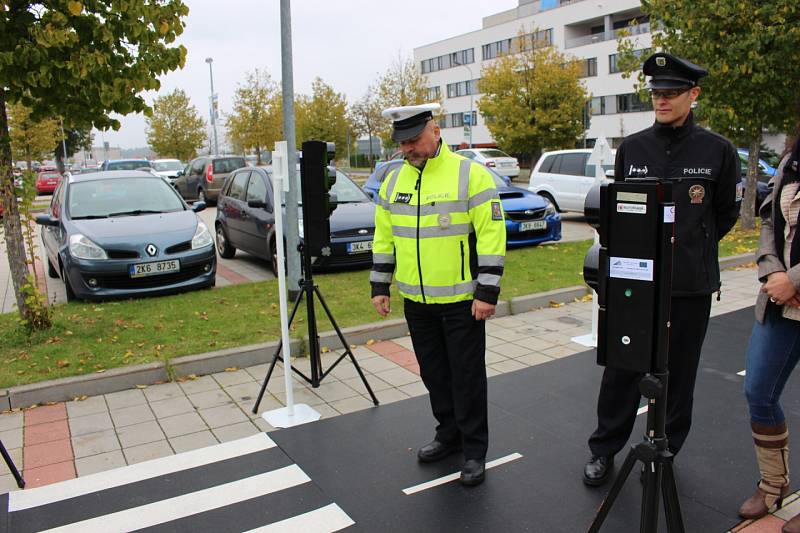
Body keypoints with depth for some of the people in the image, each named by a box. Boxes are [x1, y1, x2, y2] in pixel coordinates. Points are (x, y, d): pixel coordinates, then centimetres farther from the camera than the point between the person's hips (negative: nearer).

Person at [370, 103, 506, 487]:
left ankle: (474, 450, 19)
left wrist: (487, 293, -17)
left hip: (462, 299, -5)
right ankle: (448, 434, 35)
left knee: (467, 376, 4)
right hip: (415, 300, 6)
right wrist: (379, 286, 11)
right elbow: (383, 238, 14)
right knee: (434, 373, 17)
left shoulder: (470, 174, -11)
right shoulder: (393, 181, 7)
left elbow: (491, 236, -14)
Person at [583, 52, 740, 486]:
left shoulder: (718, 151, -2)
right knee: (621, 369, 7)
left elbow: (725, 216, 9)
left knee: (678, 373, 11)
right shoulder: (631, 148, 4)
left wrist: (690, 250, 7)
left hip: (691, 286, -1)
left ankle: (665, 452, 30)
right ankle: (604, 450, 22)